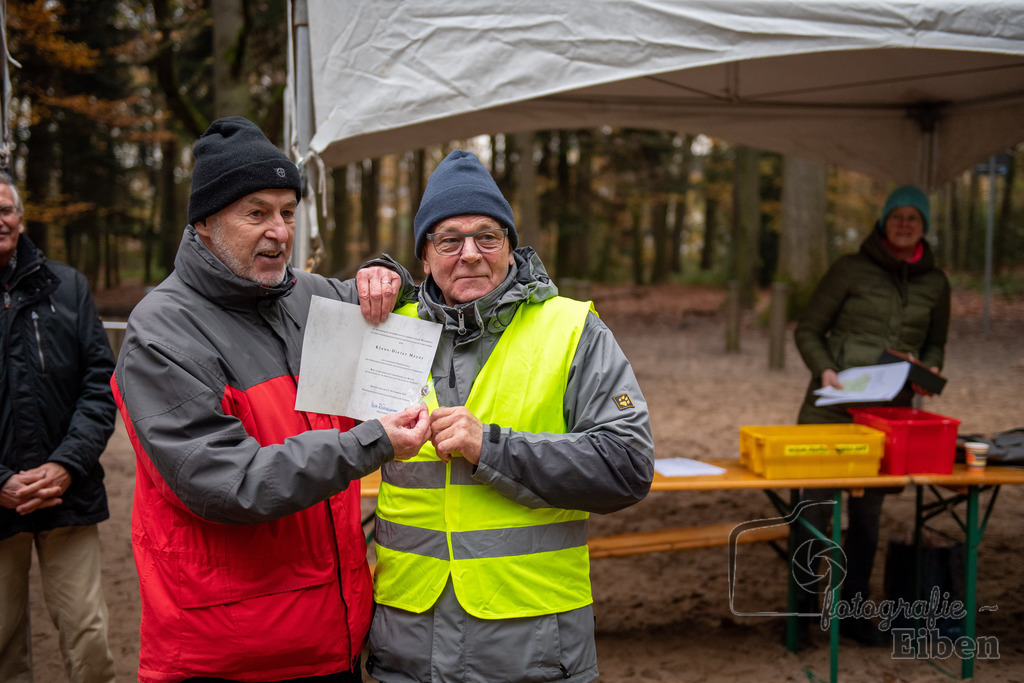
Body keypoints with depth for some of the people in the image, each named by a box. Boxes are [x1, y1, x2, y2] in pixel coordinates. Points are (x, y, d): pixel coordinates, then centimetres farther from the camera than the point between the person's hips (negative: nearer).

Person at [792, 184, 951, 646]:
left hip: (890, 411, 4)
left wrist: (929, 370, -1)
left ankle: (852, 612, 22)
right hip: (834, 403, -3)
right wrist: (823, 370, -17)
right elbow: (808, 330, 0)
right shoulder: (851, 270, -3)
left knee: (868, 512, 11)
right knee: (817, 504, 0)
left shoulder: (935, 284, 9)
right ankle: (801, 605, 13)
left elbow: (935, 344, 21)